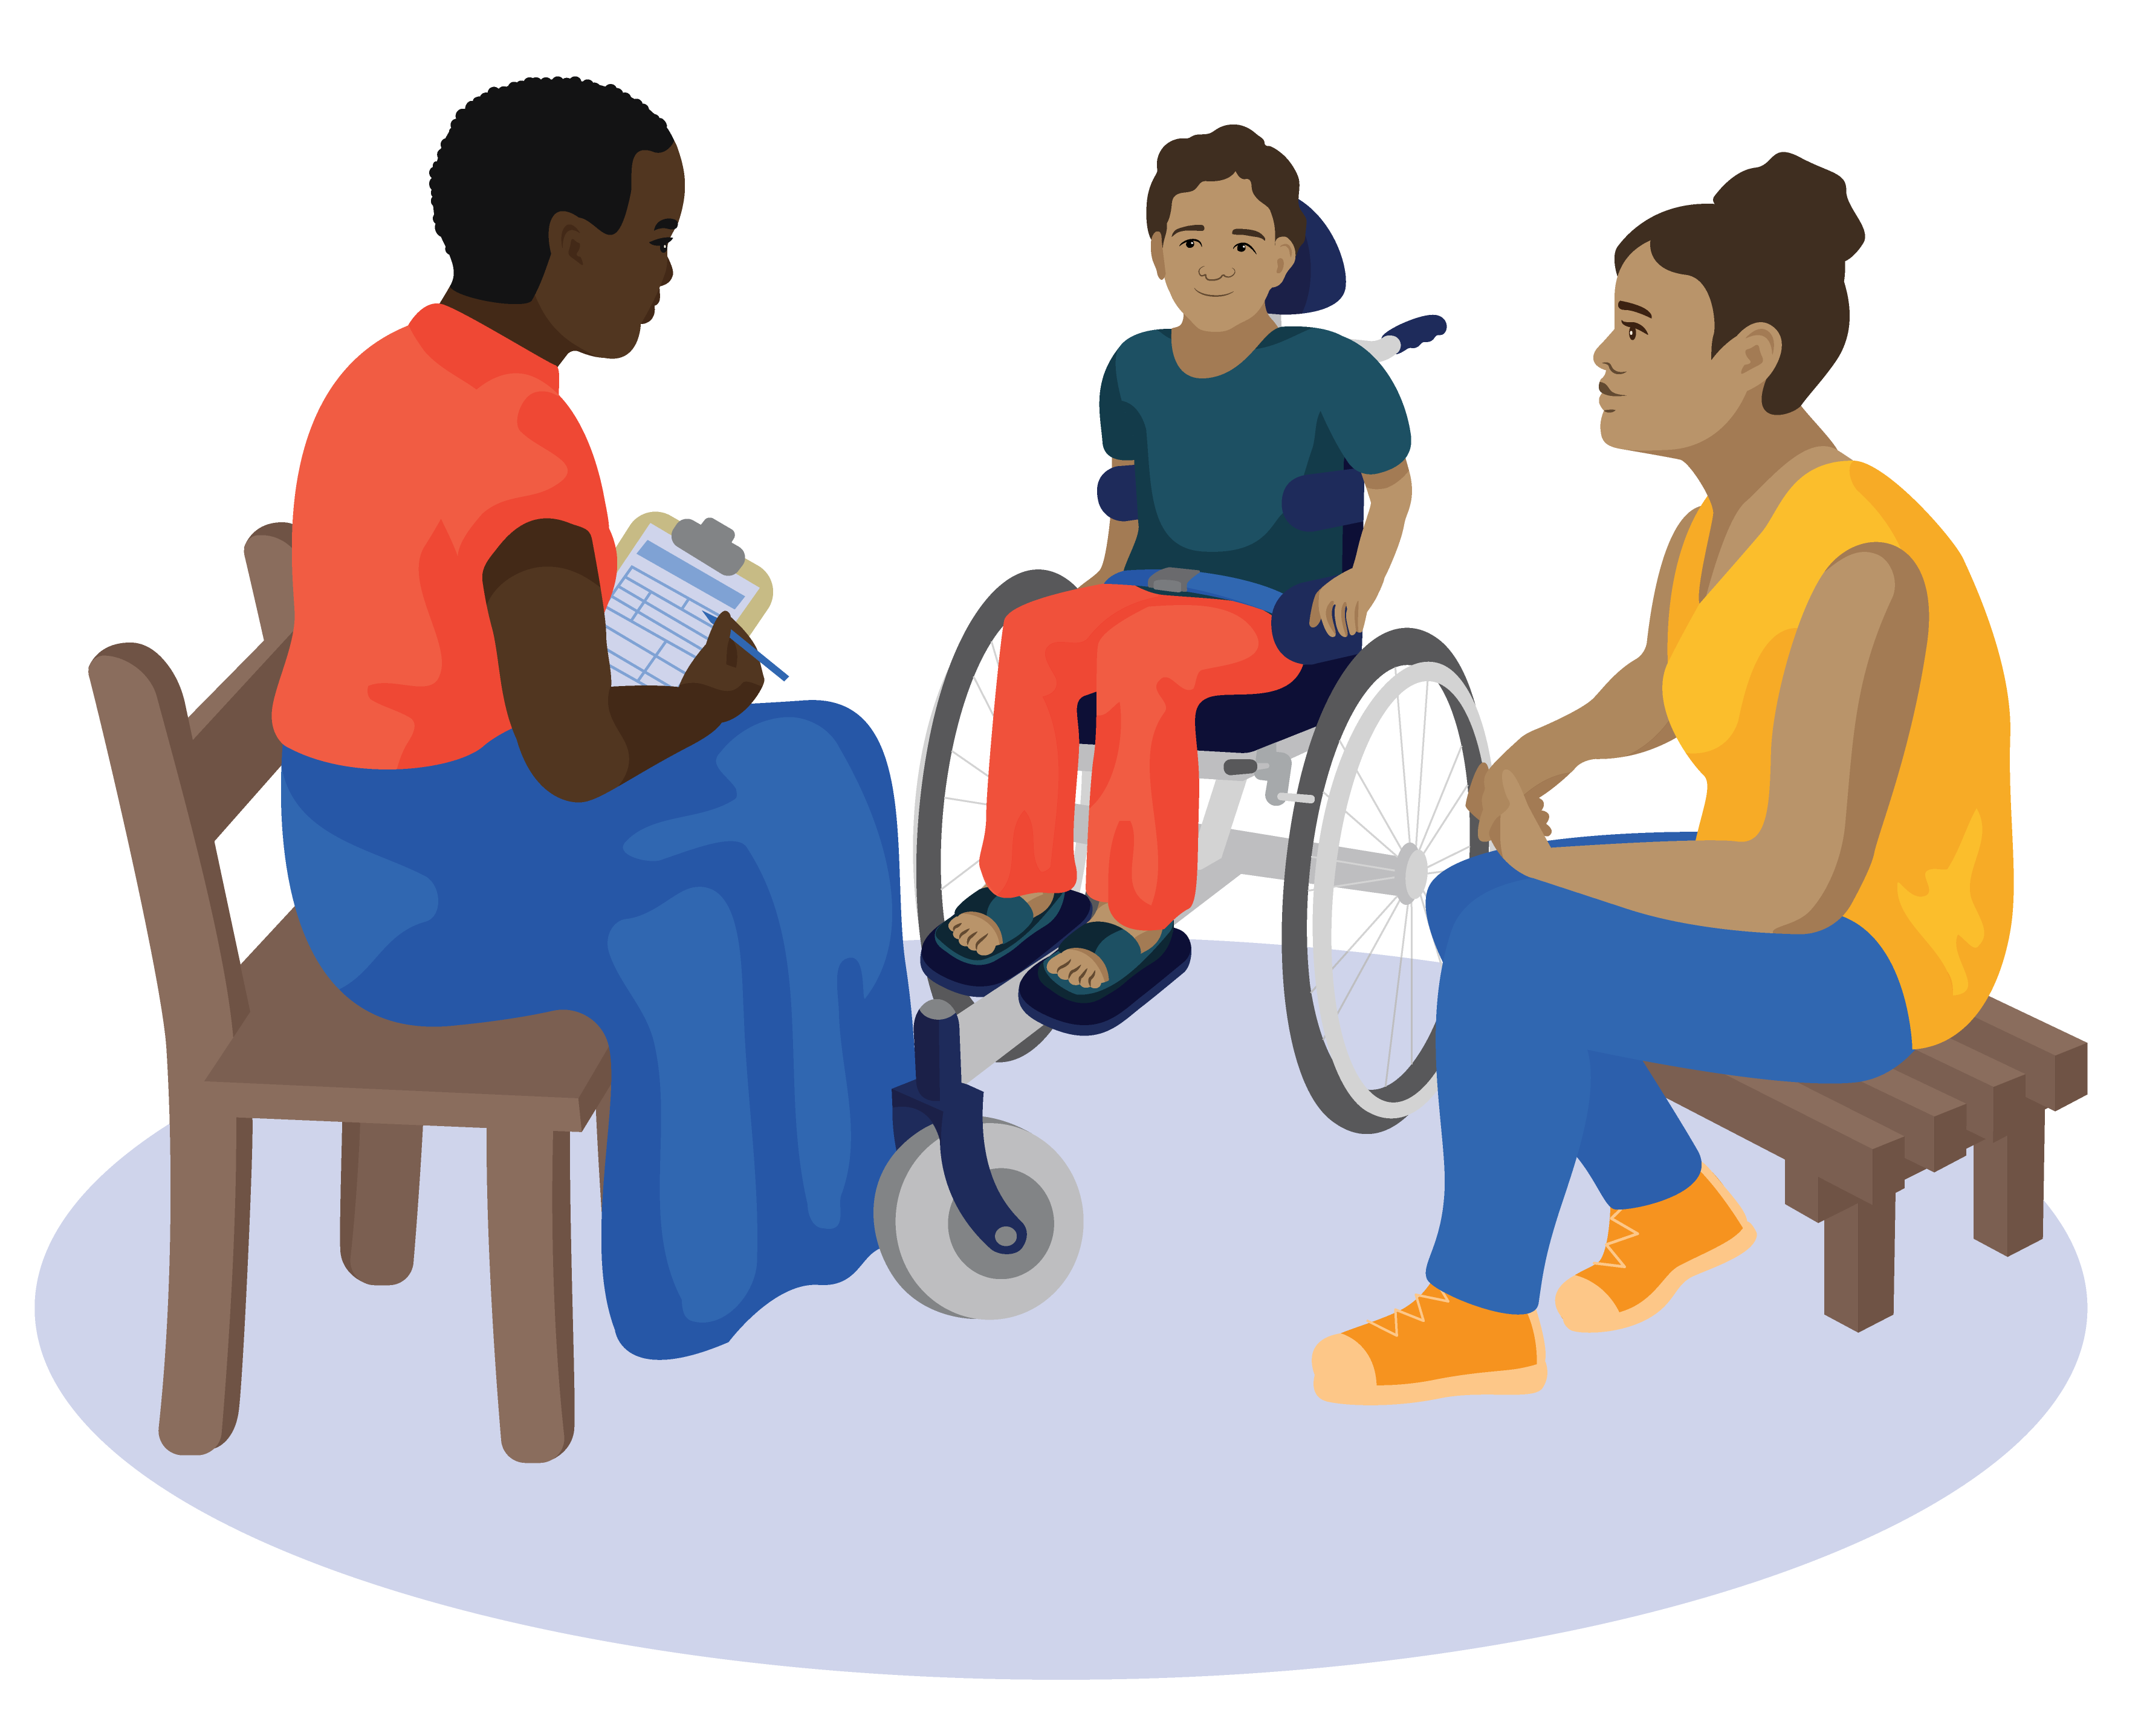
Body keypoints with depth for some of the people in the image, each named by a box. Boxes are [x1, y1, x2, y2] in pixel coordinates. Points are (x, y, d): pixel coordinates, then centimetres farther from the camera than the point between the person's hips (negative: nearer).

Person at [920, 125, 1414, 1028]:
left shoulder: (1328, 369, -6)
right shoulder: (1138, 366, 9)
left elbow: (1393, 485, 6)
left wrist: (1363, 579, -8)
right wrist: (1110, 578, 14)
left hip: (1278, 619, -5)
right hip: (1148, 594, 5)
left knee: (1138, 654, -36)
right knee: (1034, 635, -28)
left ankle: (1139, 916, -28)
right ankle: (1029, 890, -21)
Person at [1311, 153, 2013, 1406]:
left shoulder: (1854, 571, -31)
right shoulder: (1717, 528, 0)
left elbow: (1799, 884, -33)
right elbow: (1661, 692, 20)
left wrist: (1556, 873, -20)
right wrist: (1535, 759, -1)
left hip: (1868, 961, -9)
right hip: (1785, 904, 9)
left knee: (1506, 968, -22)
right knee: (1463, 908, 7)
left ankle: (1484, 1314, -2)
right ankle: (1676, 1207, 17)